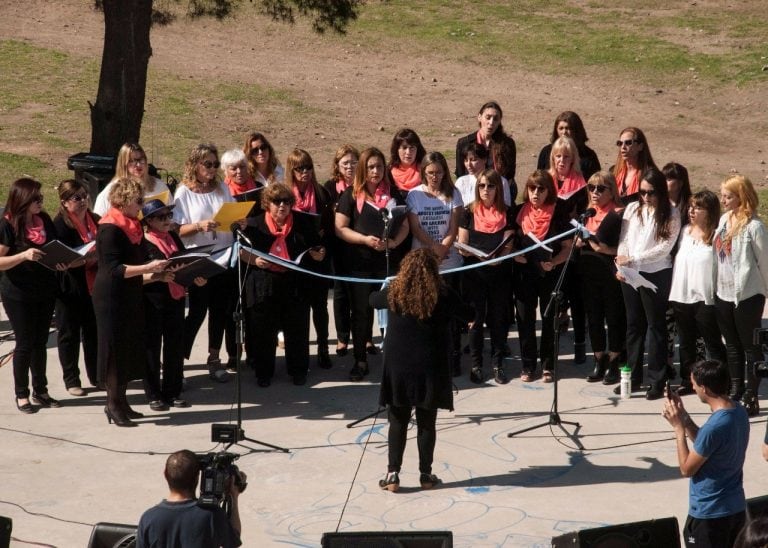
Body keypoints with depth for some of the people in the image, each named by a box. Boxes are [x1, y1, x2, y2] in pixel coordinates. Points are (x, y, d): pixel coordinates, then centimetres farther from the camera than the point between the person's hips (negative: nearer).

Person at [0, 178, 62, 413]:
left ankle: (40, 391, 23)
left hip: (45, 292, 5)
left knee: (40, 342, 13)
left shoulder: (44, 220, 3)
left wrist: (62, 261, -5)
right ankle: (21, 395, 12)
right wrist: (23, 256, -30)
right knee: (25, 344, 0)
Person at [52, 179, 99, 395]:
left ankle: (96, 375, 26)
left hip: (93, 286, 6)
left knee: (94, 331, 14)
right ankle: (71, 380, 13)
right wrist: (88, 259, -28)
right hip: (70, 288, -6)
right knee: (69, 333, 4)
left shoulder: (96, 221, 7)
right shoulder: (59, 225, -11)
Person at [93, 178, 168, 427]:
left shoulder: (131, 226, 11)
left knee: (129, 350, 12)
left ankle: (120, 402, 20)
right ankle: (113, 405, 4)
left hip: (129, 296, 9)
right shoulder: (110, 229, -16)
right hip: (112, 297, -9)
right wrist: (148, 268, -27)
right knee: (116, 350, -3)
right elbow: (113, 268, -22)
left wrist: (157, 271, 9)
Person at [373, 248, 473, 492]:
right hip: (429, 368, -1)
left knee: (397, 422, 9)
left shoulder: (395, 294, -4)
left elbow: (373, 299, 17)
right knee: (426, 424, 9)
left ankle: (393, 474, 6)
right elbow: (468, 315, 6)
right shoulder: (443, 295, -8)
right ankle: (425, 474, 14)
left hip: (398, 367, 1)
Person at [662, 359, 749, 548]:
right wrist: (684, 418, 2)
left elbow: (687, 469, -16)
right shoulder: (739, 412, 0)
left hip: (709, 514, -8)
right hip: (736, 508, 8)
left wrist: (678, 427, -12)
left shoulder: (714, 426, -28)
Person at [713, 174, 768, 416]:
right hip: (723, 294, 7)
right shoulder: (724, 219, 4)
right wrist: (718, 285, 13)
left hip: (747, 295, -7)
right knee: (732, 346, 17)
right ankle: (735, 392, 29)